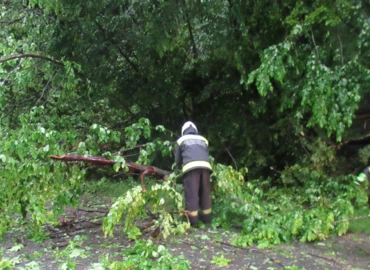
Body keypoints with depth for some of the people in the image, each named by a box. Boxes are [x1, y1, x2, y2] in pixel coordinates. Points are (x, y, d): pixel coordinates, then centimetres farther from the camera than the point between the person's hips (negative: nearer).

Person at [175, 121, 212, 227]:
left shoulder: (181, 140, 22)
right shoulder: (203, 139, 29)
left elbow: (177, 160, 25)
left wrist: (181, 167, 45)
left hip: (190, 167, -3)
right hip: (205, 166, 3)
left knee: (192, 194, -2)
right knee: (205, 193, 12)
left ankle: (193, 221, -3)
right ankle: (206, 218, 19)